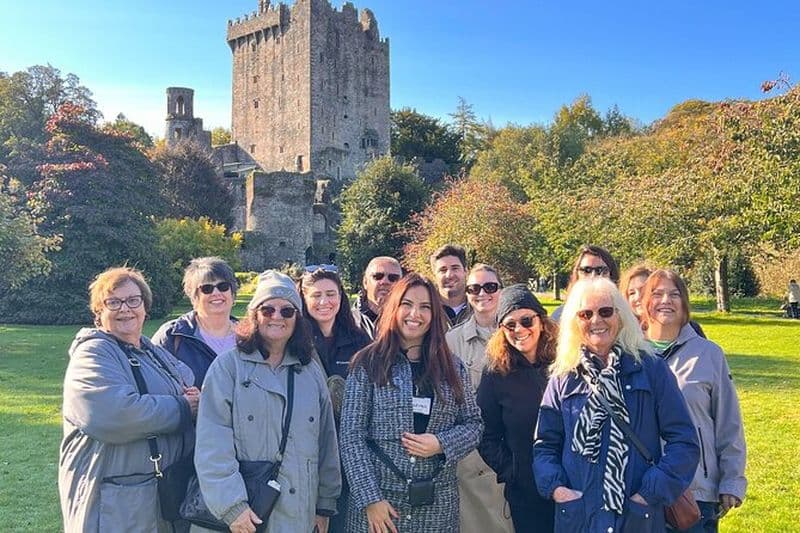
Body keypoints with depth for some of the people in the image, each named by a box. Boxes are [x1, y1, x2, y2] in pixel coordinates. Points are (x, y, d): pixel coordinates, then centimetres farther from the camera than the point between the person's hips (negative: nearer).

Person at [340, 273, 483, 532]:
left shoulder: (452, 367, 6)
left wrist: (442, 444, -11)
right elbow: (352, 435, -6)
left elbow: (473, 423, 8)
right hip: (380, 501, -3)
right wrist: (370, 499, -12)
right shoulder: (368, 363, -4)